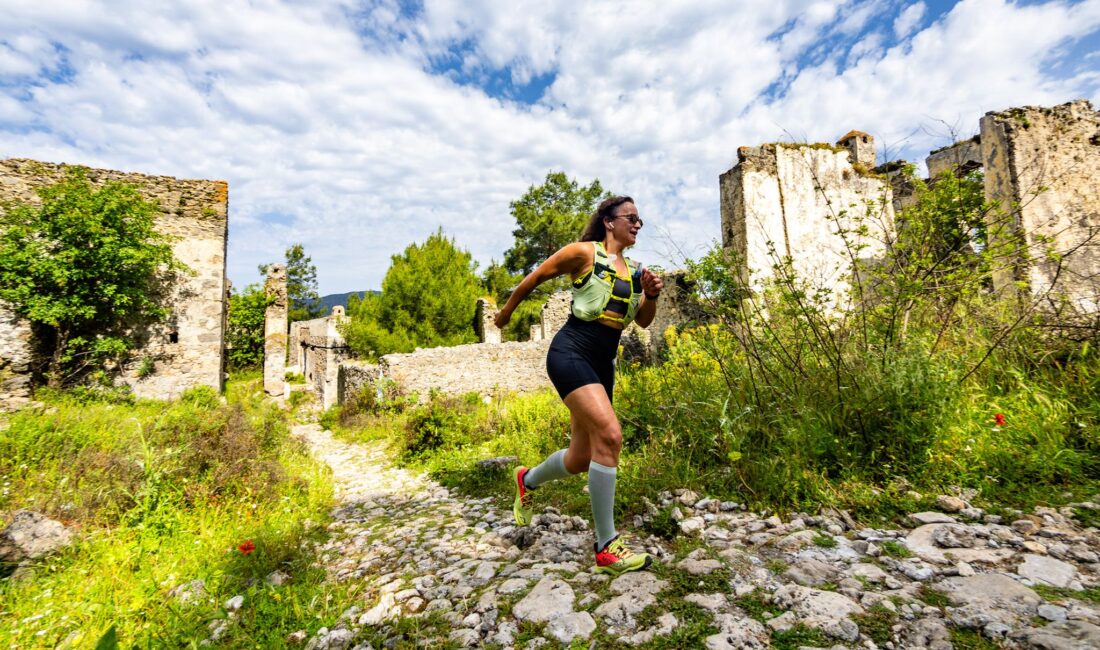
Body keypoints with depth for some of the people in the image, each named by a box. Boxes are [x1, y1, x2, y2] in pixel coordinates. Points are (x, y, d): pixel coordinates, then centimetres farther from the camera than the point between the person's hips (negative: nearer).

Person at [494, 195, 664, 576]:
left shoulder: (635, 270, 16)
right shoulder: (584, 252, -3)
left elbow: (643, 322, 15)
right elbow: (536, 277, 5)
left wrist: (651, 295, -5)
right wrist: (507, 311, 15)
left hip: (602, 363, 8)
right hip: (571, 354, -7)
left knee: (581, 459, 9)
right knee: (610, 435, -24)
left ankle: (528, 481, 40)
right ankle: (606, 548, -11)